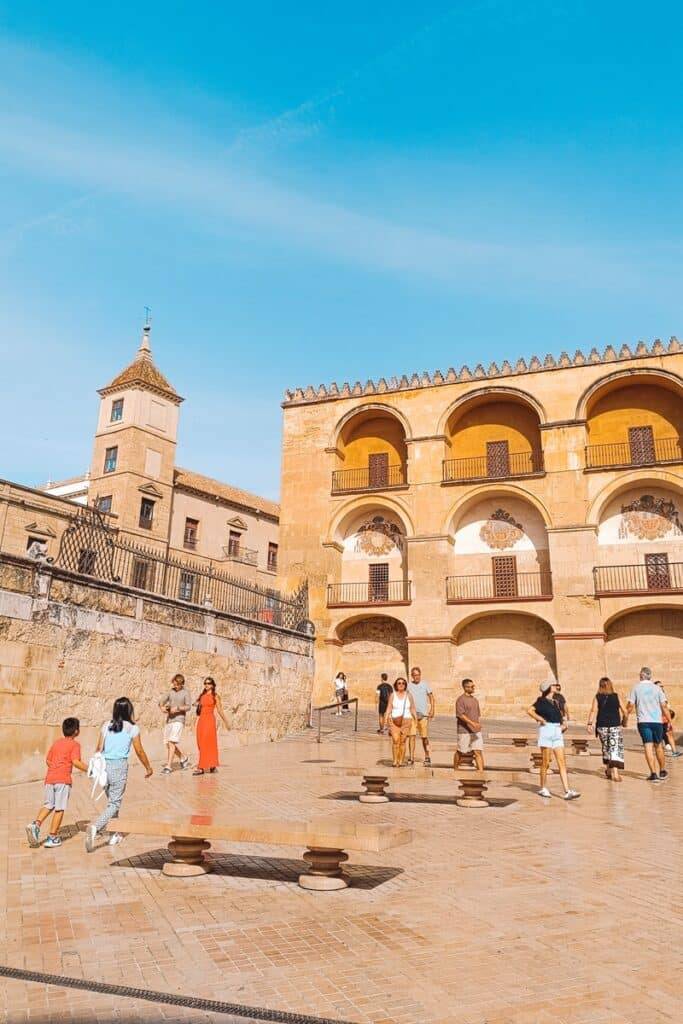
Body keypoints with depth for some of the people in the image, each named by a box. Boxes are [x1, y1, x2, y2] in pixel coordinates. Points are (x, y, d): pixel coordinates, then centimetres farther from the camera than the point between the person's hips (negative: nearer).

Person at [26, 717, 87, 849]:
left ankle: (35, 824, -7)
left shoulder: (56, 743, 19)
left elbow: (48, 760, 22)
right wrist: (89, 770, -5)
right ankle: (52, 838, 5)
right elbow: (76, 762, -13)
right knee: (59, 808, 3)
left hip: (49, 778, 6)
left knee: (48, 805, 16)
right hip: (63, 779, -6)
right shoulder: (74, 744, -1)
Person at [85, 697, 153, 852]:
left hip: (105, 765, 5)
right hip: (119, 766, -5)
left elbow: (99, 748, 6)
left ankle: (114, 835, 28)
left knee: (111, 800, 20)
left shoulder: (106, 726, 4)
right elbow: (139, 751, 1)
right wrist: (148, 768, 14)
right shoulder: (132, 728, -5)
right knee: (114, 804, 1)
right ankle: (94, 827, -22)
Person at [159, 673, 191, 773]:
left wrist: (177, 708, -24)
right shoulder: (171, 692, 11)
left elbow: (188, 707, -10)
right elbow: (161, 702, 12)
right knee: (168, 743, 11)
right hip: (169, 720, 6)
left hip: (179, 720, -6)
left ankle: (169, 766, -16)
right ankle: (183, 759, 30)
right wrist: (162, 707, -11)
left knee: (172, 742, -17)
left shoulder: (185, 693, -2)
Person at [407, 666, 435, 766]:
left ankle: (427, 757, 21)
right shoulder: (408, 686, 3)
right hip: (412, 714, 0)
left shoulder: (425, 684, 3)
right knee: (412, 735, -9)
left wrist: (432, 709, -4)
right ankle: (411, 758, -5)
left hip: (423, 714, 0)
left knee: (424, 737, 6)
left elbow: (431, 697, 6)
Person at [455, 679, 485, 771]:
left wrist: (479, 725, 18)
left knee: (478, 752, -3)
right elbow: (460, 715, -19)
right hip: (464, 731, -6)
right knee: (460, 751, 7)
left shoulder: (475, 700, 13)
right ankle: (456, 769, 25)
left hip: (476, 731, 6)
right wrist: (472, 723, -27)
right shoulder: (460, 700, -10)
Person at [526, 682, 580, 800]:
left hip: (557, 733, 7)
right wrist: (541, 719, -16)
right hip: (547, 731, -7)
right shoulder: (541, 701, -5)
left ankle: (567, 791, -7)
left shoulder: (554, 702, 18)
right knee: (546, 762, 0)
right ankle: (543, 788, 14)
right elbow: (529, 710, -19)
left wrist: (563, 725, 11)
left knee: (562, 762, -2)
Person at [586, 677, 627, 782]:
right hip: (615, 725, -1)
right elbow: (624, 710, 3)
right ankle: (615, 772, -16)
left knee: (606, 747, 19)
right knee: (615, 748, -2)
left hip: (602, 726, 1)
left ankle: (608, 770, 30)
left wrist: (589, 723, -13)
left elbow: (593, 710, -10)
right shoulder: (617, 696, 3)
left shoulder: (597, 697, 2)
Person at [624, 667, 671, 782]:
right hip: (657, 721, 2)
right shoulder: (657, 688, 4)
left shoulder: (636, 688, 0)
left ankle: (654, 774, -10)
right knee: (658, 747, 15)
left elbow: (630, 706, -2)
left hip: (643, 721, -2)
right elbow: (664, 707, 1)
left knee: (648, 747, -4)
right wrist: (670, 721, 7)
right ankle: (662, 772, 26)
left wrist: (625, 719, 10)